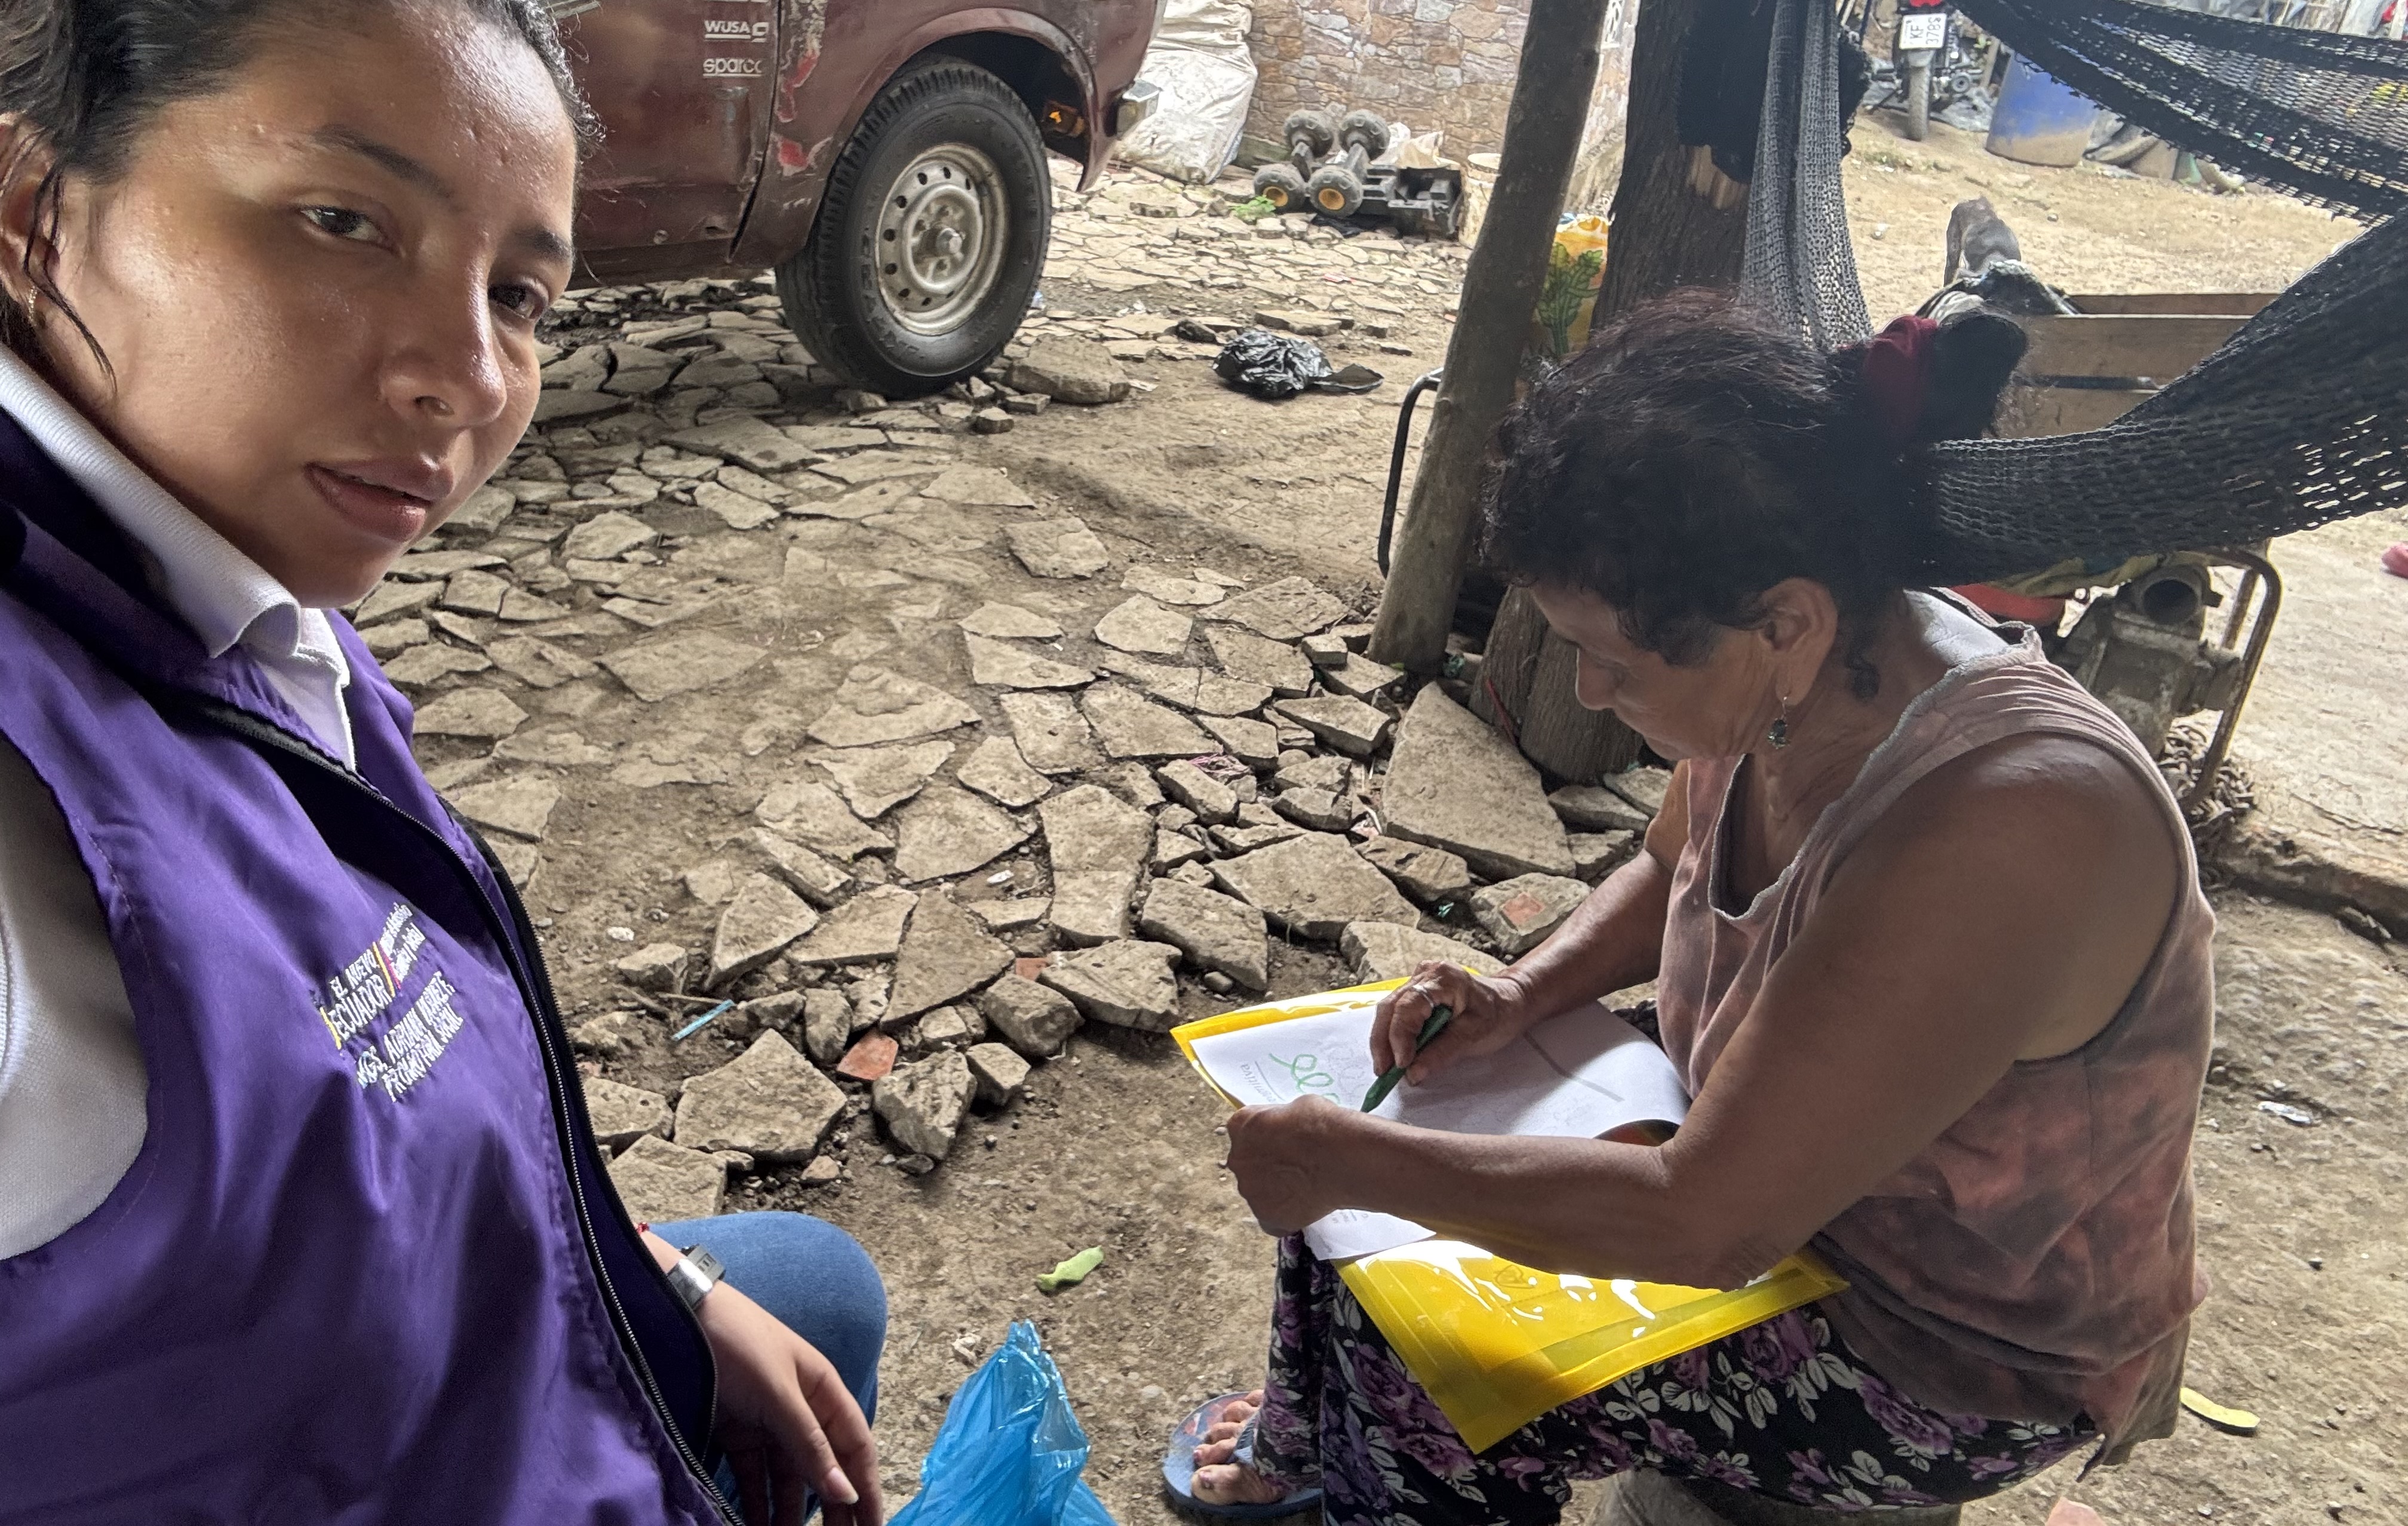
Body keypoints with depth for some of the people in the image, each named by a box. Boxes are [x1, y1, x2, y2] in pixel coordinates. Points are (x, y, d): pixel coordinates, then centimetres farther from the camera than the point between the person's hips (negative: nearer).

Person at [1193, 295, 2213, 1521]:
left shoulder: (2001, 830, -39)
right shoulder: (1808, 682, -14)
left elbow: (1706, 1225, -37)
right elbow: (1666, 877, 8)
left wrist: (1351, 1163, -28)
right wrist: (1521, 995, -10)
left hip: (1959, 1358, -7)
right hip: (1781, 1159, 7)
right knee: (1351, 1146, 5)